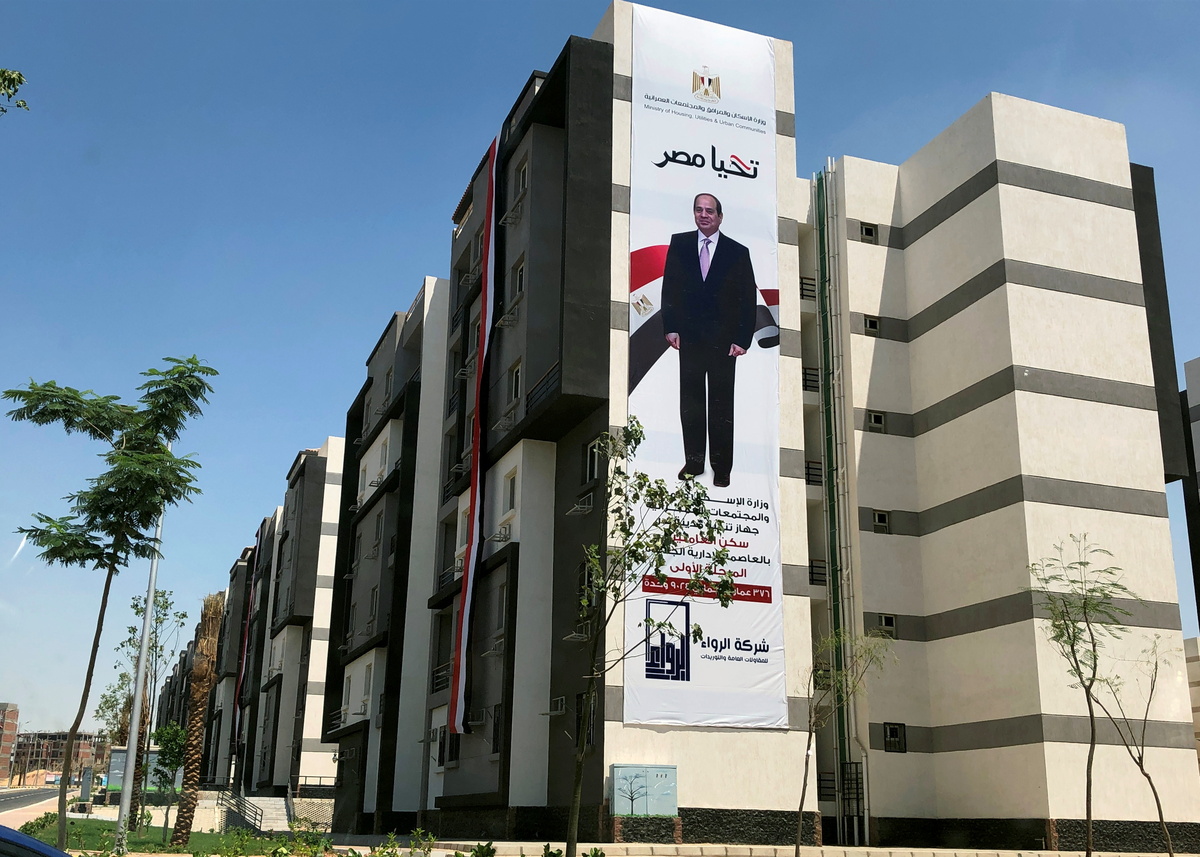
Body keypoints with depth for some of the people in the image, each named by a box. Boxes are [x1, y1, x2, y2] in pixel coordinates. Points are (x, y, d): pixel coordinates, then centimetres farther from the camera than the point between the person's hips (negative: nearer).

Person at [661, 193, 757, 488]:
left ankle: (722, 468, 12)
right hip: (689, 338, 2)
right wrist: (671, 328, -3)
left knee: (721, 406, 4)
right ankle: (693, 461, 17)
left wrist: (742, 339, -6)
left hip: (724, 340, -2)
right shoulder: (679, 244, 7)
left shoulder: (738, 252, 2)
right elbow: (669, 287, 6)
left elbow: (748, 299, 1)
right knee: (690, 403, 7)